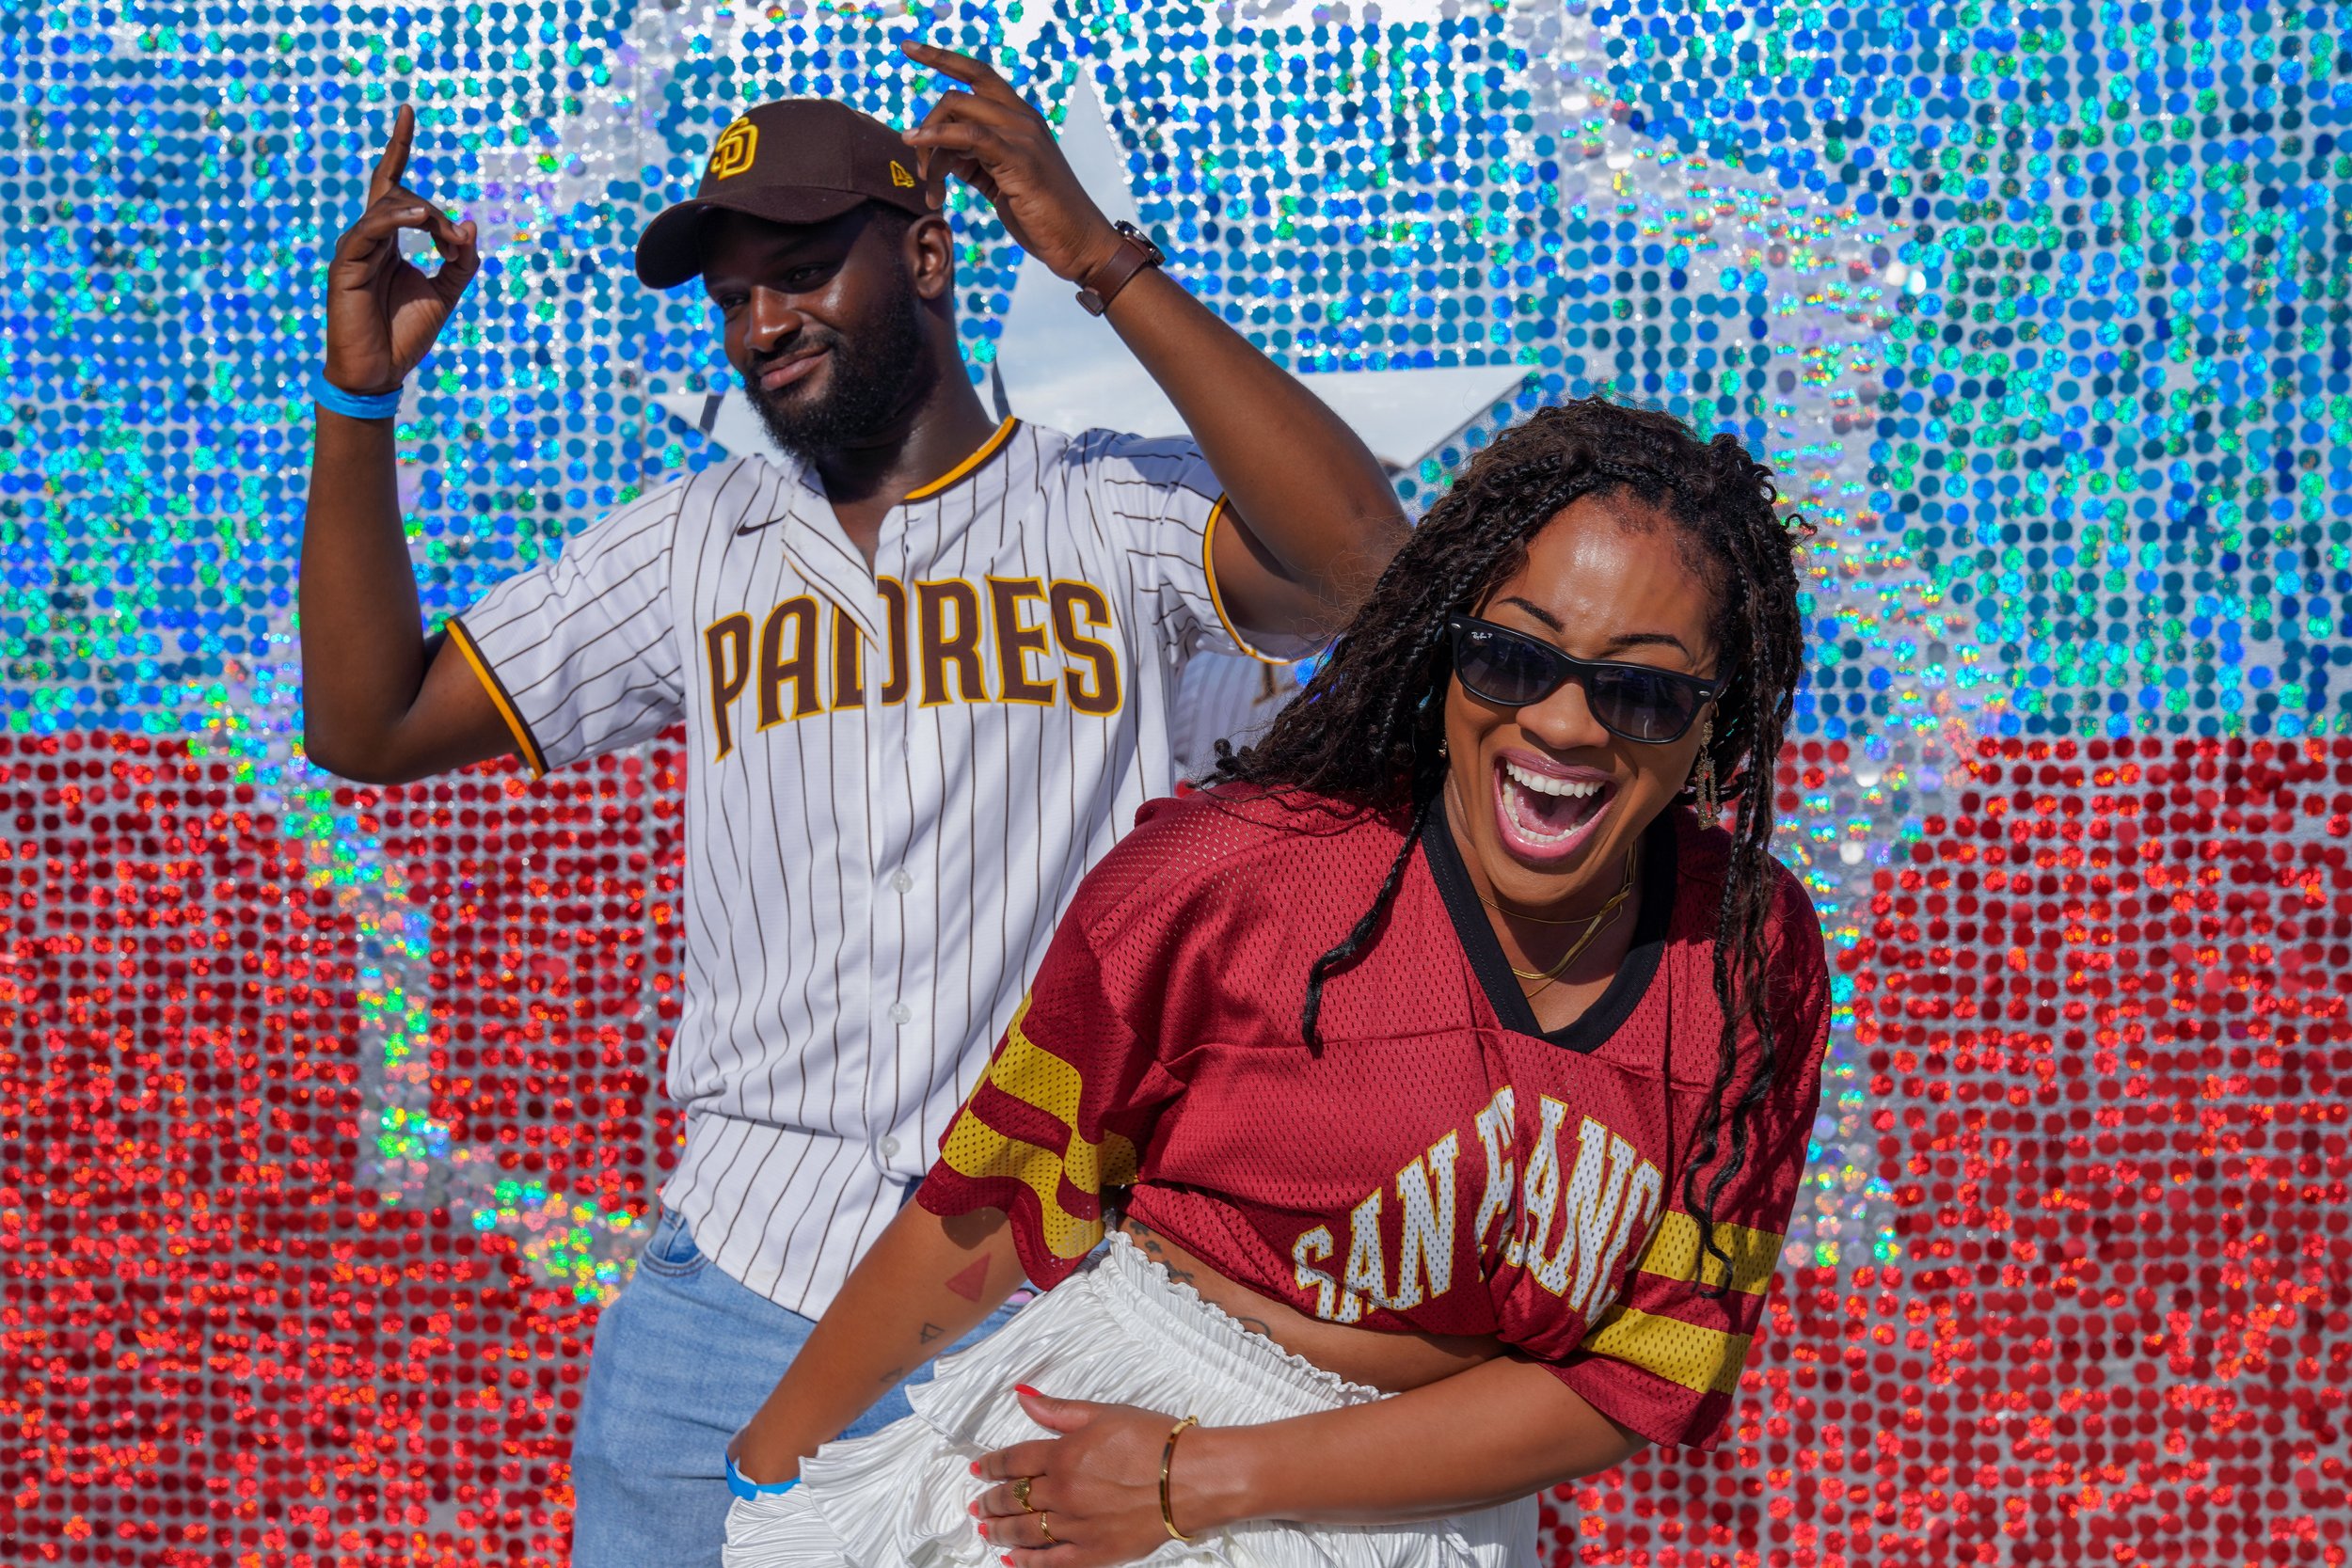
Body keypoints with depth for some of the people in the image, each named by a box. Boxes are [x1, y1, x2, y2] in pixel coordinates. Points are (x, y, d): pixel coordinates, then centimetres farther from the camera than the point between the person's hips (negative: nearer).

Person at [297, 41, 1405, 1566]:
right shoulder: (689, 547, 13)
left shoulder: (1118, 513, 2)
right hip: (738, 1278, 3)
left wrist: (1104, 260, -19)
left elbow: (1362, 563, -19)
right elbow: (372, 723, 14)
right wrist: (360, 396, 3)